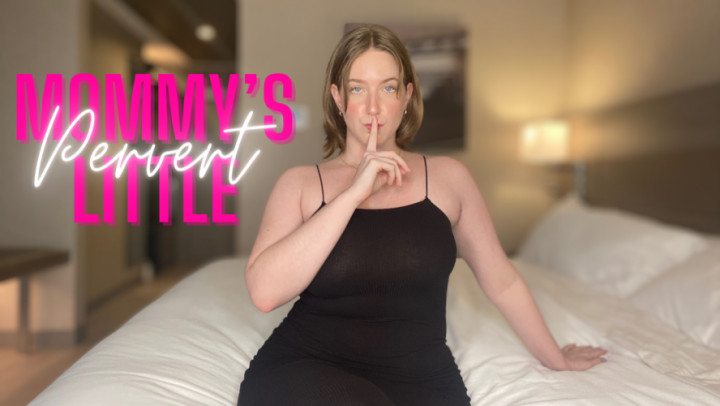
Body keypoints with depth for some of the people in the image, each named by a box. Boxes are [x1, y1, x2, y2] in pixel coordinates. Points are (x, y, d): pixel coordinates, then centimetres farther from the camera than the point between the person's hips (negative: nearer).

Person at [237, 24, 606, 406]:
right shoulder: (300, 183, 2)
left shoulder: (447, 177, 5)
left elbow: (502, 282, 13)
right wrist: (353, 193, -16)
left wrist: (556, 358, 22)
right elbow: (264, 291, -14)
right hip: (306, 371, -1)